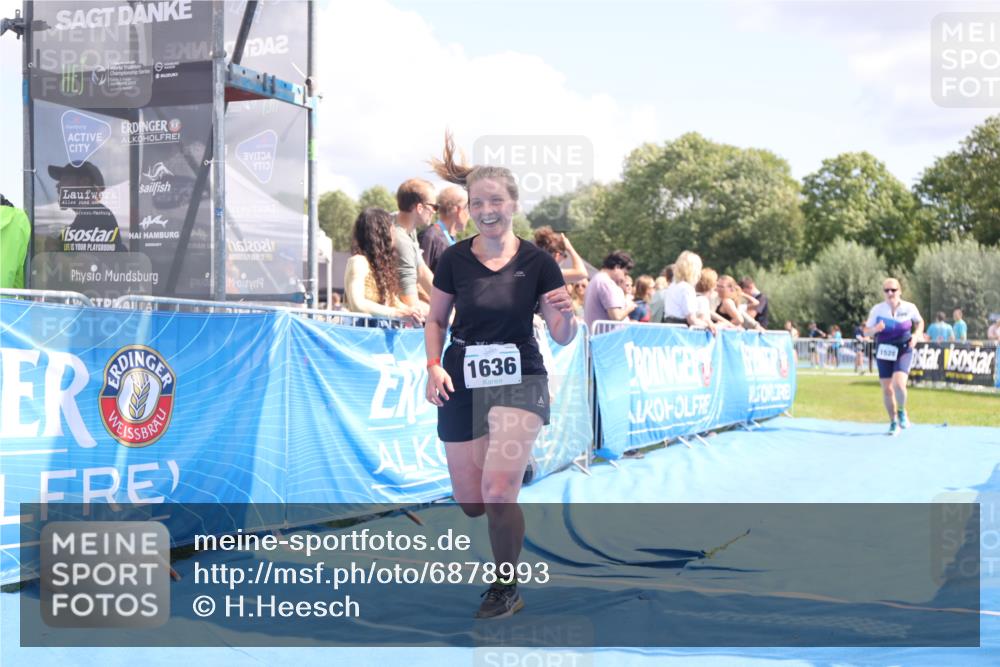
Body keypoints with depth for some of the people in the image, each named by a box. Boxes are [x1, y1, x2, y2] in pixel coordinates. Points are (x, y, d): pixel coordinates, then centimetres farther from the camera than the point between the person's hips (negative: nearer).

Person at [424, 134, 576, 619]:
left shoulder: (537, 262, -7)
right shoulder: (455, 259, -3)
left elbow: (561, 338, -3)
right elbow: (436, 319, 9)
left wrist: (566, 314, -25)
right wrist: (434, 366, -7)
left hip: (519, 380, -3)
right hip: (462, 382, 3)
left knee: (497, 491, -19)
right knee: (470, 502, 8)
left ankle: (506, 588, 6)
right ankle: (516, 470, 46)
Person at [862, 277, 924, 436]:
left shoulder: (909, 308, -5)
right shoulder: (877, 309, -5)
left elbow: (920, 322, 14)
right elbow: (866, 331, 1)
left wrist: (916, 334, -4)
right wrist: (875, 329, -21)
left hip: (903, 351, -2)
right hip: (884, 352, 2)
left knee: (898, 384, -22)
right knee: (887, 389, 4)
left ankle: (902, 411, 8)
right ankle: (893, 422, 24)